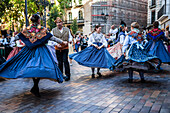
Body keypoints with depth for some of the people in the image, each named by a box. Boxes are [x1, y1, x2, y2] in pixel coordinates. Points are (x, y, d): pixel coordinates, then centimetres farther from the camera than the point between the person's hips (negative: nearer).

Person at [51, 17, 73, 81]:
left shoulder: (67, 29, 9)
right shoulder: (53, 30, 6)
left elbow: (70, 37, 16)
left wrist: (69, 41, -6)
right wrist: (56, 44, -13)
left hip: (65, 48, -1)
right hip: (57, 49, 1)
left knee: (65, 60, -10)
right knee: (60, 62, 7)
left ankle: (67, 75, -2)